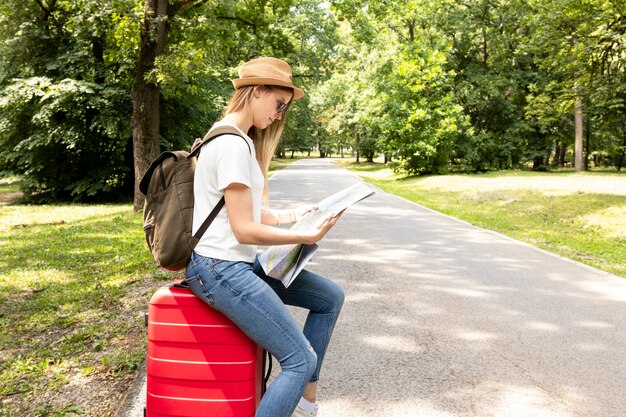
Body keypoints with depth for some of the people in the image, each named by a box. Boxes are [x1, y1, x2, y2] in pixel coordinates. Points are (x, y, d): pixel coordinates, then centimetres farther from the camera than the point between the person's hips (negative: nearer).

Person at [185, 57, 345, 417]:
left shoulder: (238, 139, 14)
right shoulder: (233, 144, -19)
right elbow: (244, 229, -19)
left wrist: (288, 216, 10)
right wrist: (307, 237, -13)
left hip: (241, 261, 11)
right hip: (220, 269, -11)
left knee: (330, 297, 11)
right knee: (301, 359, -13)